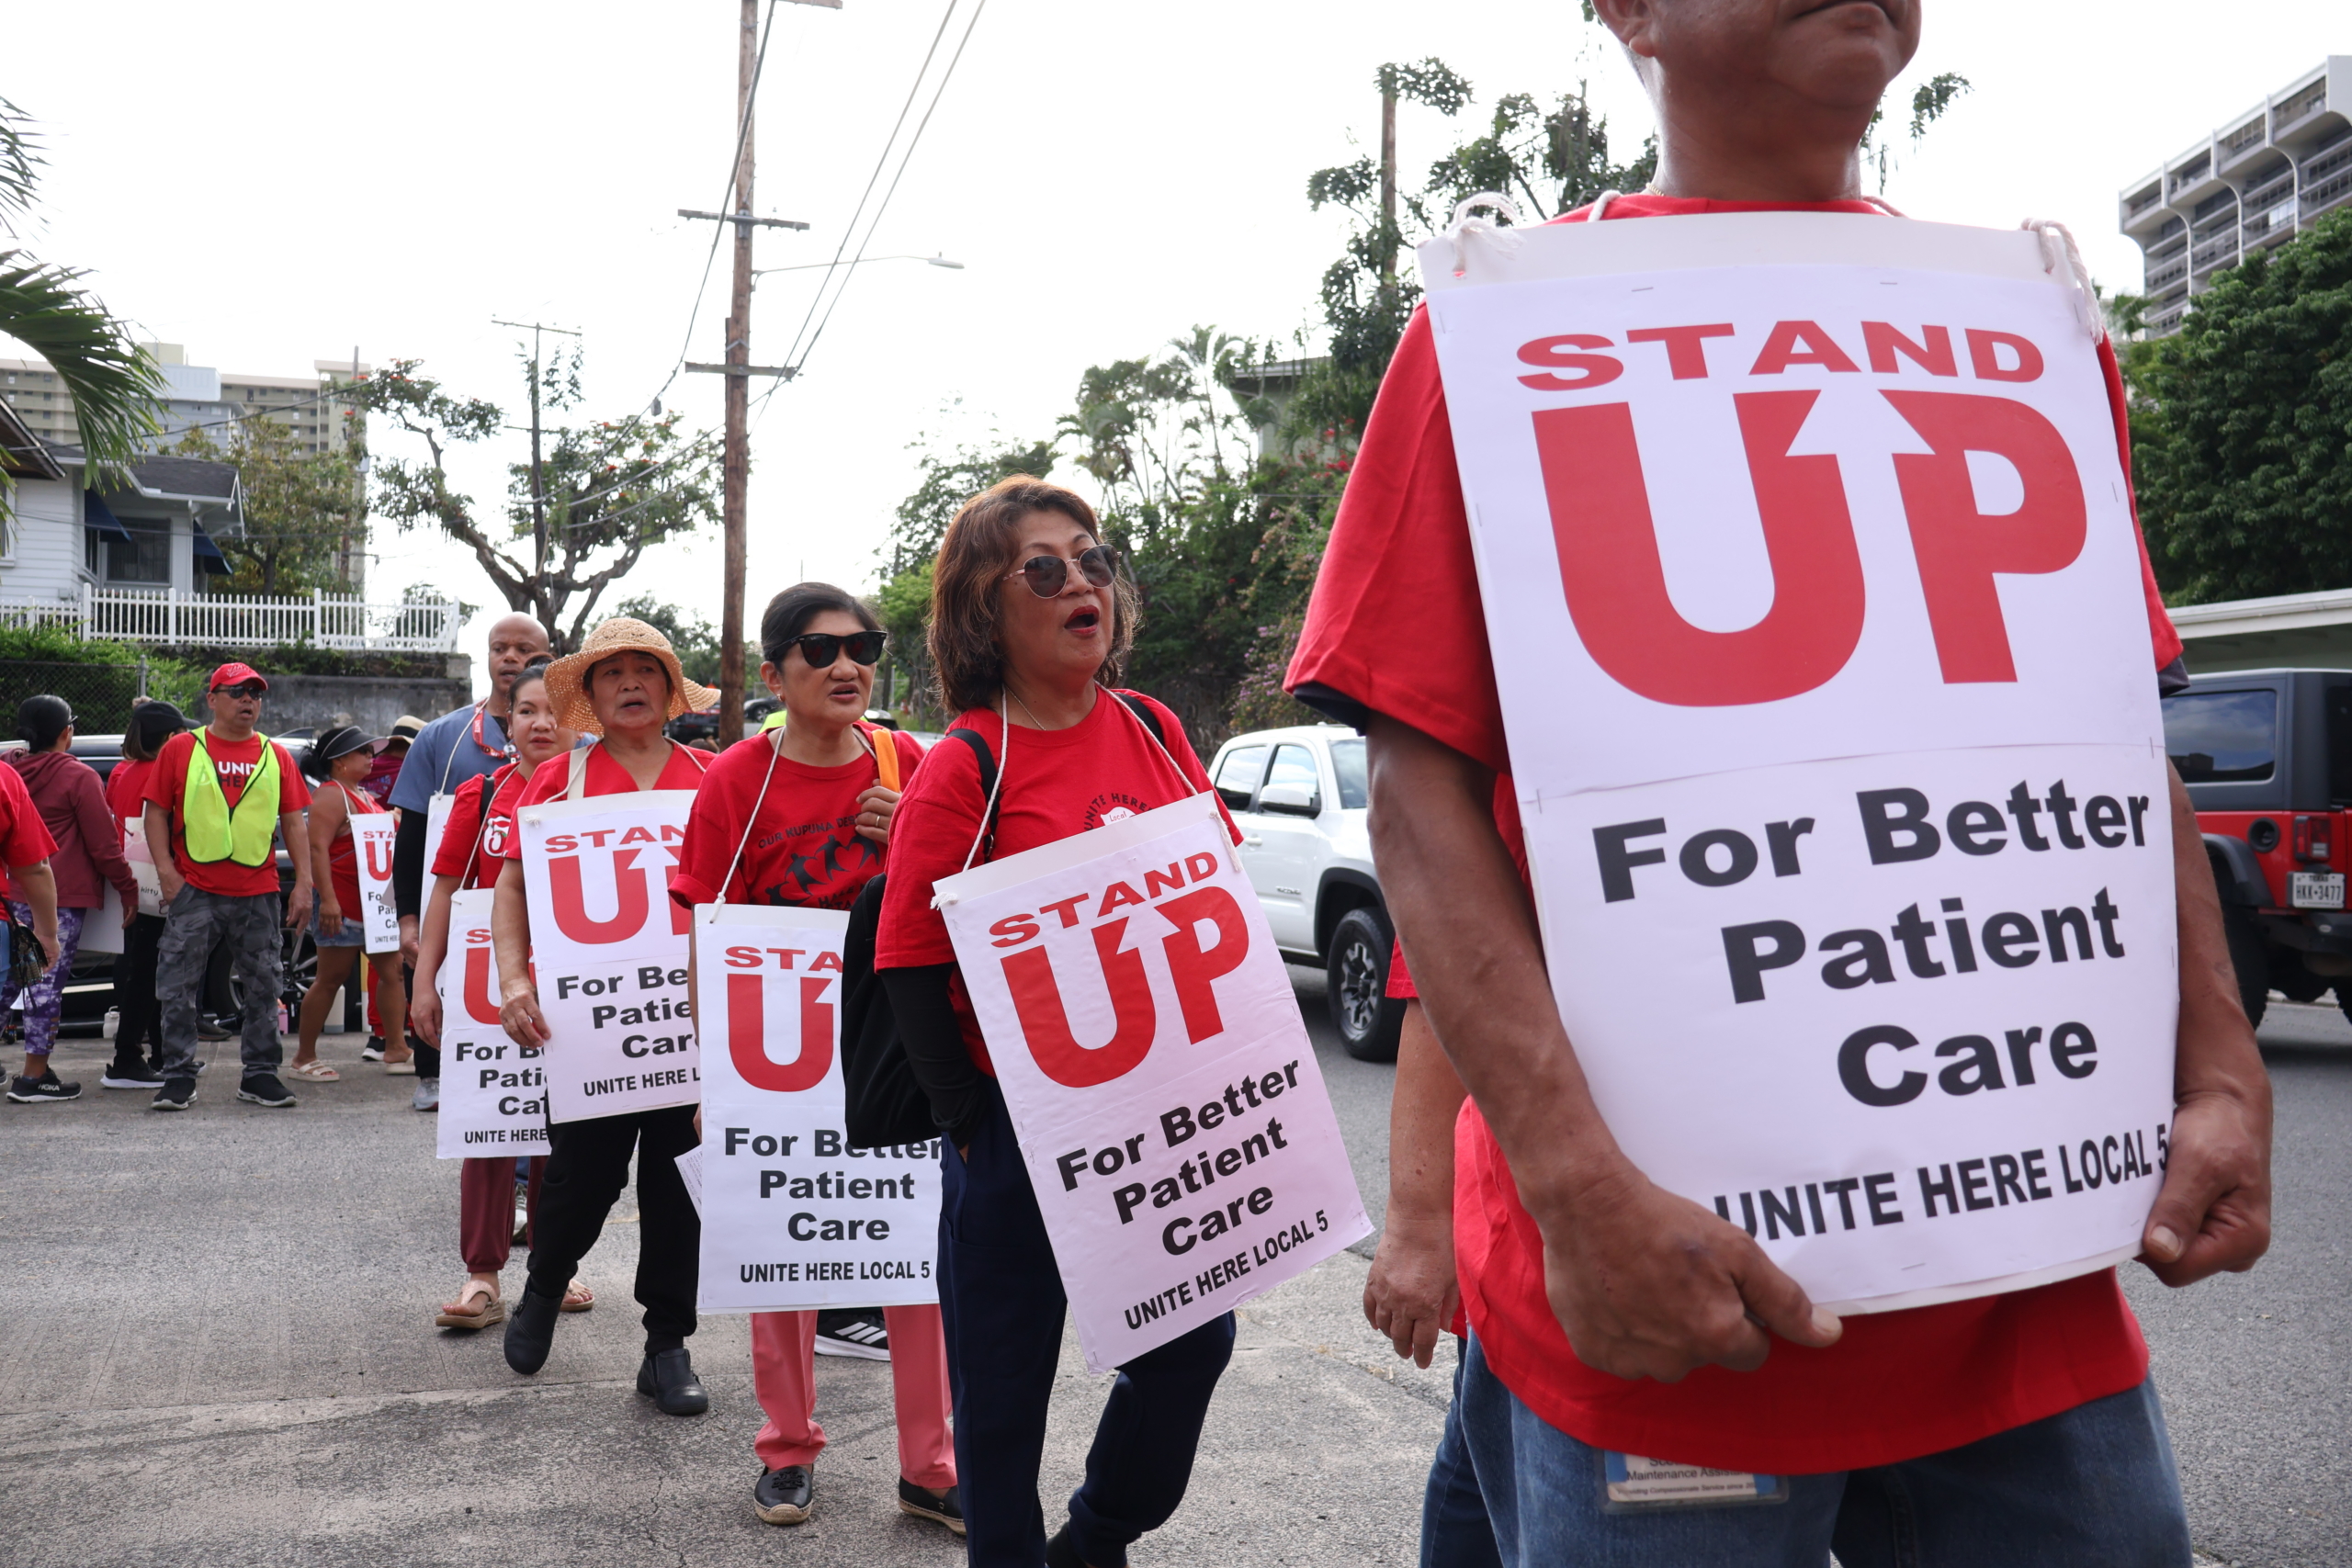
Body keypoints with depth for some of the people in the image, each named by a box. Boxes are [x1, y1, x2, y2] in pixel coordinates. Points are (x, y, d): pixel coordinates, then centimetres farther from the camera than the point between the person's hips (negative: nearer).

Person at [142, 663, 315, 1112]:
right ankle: (178, 1076, 9)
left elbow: (293, 822, 10)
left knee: (263, 987, 6)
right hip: (193, 890, -2)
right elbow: (156, 811, 4)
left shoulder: (276, 755, 11)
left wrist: (303, 882, 3)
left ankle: (260, 1074, 16)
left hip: (258, 893, 2)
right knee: (178, 987, 0)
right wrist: (166, 870, -7)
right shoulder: (181, 749, 5)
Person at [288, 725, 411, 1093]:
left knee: (392, 971, 4)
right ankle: (303, 1058, 10)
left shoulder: (364, 796, 18)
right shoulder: (331, 796, -11)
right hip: (342, 905, -9)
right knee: (331, 977, -1)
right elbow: (317, 848, -21)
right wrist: (327, 898, -27)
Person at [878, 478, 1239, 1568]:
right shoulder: (962, 770, -12)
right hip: (1018, 1128, -5)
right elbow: (911, 967, -12)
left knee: (1194, 1338, 12)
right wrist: (972, 1126, -11)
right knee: (1005, 1377, 9)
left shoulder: (1152, 731, 3)